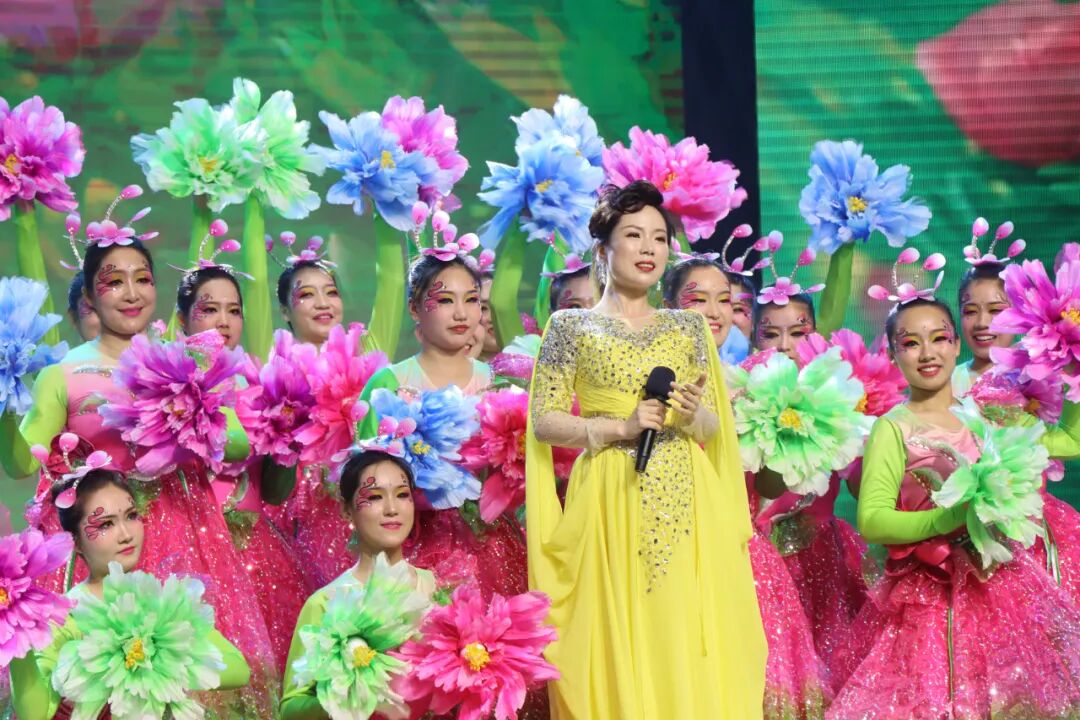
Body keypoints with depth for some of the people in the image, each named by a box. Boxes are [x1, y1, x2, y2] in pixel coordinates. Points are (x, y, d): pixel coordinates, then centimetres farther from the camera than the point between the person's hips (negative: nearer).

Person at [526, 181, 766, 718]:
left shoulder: (687, 328, 13)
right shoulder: (572, 328, 4)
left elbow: (715, 426, 15)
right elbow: (543, 422, -1)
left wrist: (693, 417, -7)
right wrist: (620, 426, -13)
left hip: (685, 504, 3)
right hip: (610, 502, -3)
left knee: (690, 643, 0)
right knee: (617, 647, -4)